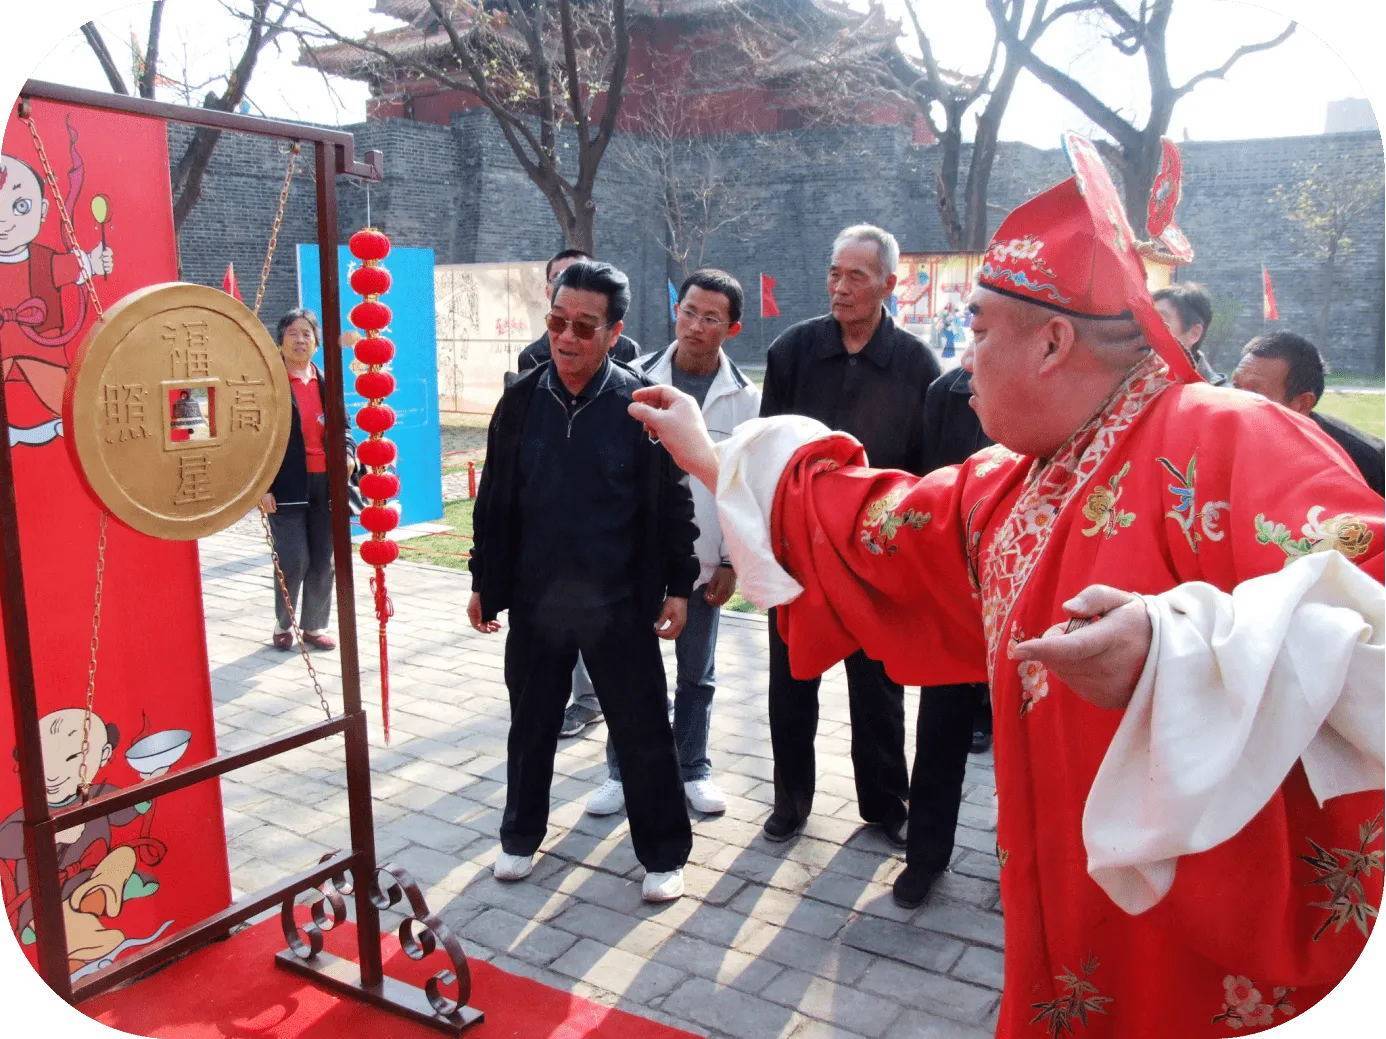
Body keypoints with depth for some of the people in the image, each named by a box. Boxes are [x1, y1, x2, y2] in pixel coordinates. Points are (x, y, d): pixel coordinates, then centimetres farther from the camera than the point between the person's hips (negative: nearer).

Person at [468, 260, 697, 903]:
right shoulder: (522, 400, 0)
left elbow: (672, 503, -2)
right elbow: (493, 500, 7)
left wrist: (677, 586, -3)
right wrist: (484, 582, 8)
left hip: (620, 605, -2)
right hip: (534, 602, 3)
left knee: (643, 732, 6)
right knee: (531, 725, 17)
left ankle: (663, 854, 23)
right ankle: (520, 836, 37)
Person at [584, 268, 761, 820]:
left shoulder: (744, 398, -2)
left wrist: (732, 561, -2)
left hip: (702, 561, 0)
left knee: (697, 674, 13)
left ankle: (693, 769, 30)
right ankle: (623, 772, 25)